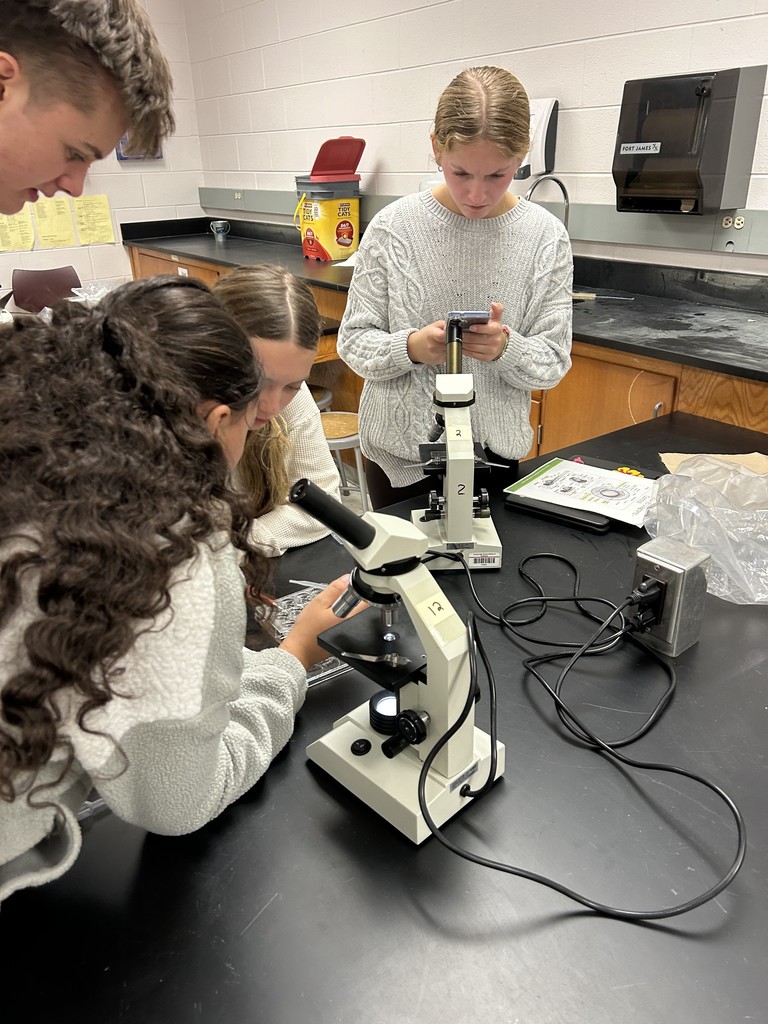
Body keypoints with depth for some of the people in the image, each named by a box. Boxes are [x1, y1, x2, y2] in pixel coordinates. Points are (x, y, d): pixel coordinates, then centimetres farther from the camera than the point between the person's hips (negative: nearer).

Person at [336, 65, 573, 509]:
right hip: (399, 454, -1)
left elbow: (554, 362, -5)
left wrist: (506, 348, -25)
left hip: (495, 453, 1)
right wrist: (411, 348, -25)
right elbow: (353, 340, -5)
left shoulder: (545, 237, -6)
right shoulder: (393, 227, -9)